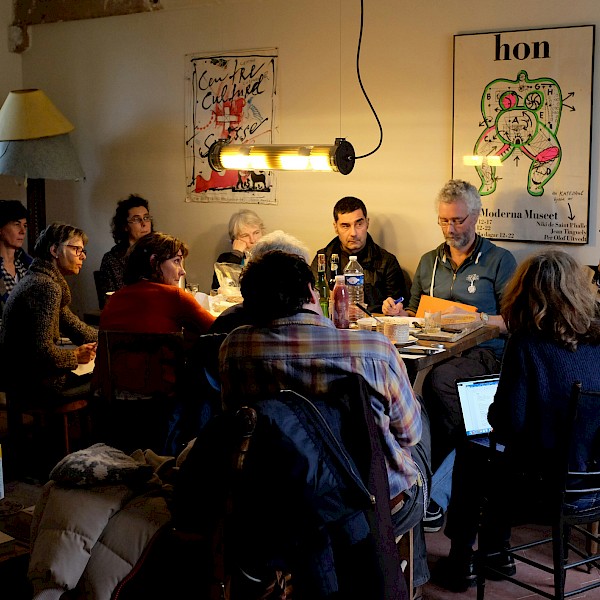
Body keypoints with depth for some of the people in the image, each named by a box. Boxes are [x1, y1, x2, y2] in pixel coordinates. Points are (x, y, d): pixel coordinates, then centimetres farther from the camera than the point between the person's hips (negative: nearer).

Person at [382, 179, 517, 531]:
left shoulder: (500, 261, 9)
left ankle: (433, 491, -28)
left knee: (439, 380, -38)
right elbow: (415, 315, 29)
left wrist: (477, 318, -13)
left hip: (484, 354, -4)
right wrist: (399, 313, 7)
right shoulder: (429, 262, 25)